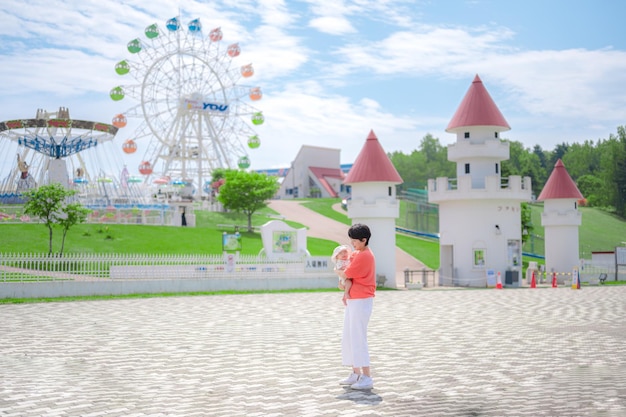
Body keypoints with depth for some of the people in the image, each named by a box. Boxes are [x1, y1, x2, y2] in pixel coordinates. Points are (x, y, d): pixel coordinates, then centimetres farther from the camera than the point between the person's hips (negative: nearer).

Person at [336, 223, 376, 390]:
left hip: (361, 301, -10)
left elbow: (346, 275, -17)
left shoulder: (363, 256, -18)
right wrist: (346, 292, -2)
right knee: (348, 337, 14)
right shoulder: (357, 254, 14)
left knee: (358, 338, -9)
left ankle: (367, 378, -5)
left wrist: (338, 271, 5)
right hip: (353, 300, 10)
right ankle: (356, 373, 22)